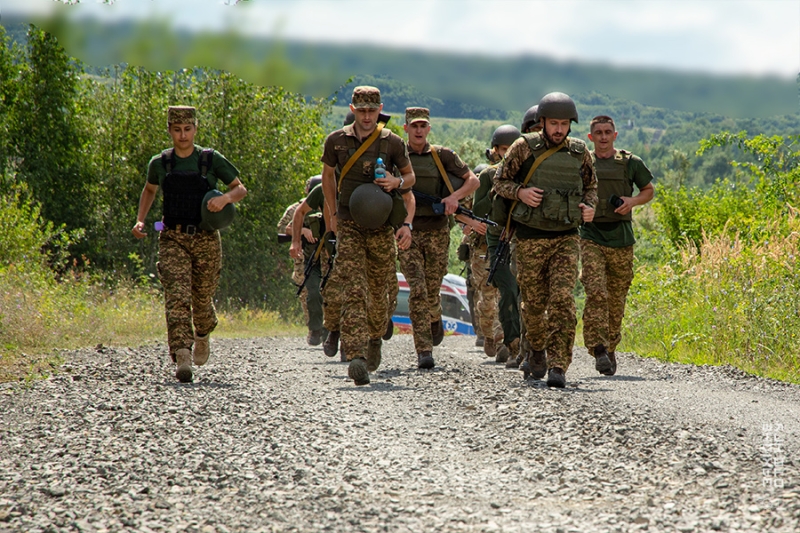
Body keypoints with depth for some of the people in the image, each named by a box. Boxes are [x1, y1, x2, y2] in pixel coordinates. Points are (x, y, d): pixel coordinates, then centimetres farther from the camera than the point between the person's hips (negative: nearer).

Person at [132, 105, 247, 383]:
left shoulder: (211, 160, -1)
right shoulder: (160, 163, 5)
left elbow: (240, 188, 5)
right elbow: (149, 190, 24)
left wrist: (226, 198, -17)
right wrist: (140, 221, 11)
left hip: (206, 239, 0)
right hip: (172, 239, 0)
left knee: (202, 299, 10)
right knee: (177, 298, -17)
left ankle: (202, 335, 45)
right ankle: (181, 358, -26)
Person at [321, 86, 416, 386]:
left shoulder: (392, 143, 0)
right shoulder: (336, 141, 2)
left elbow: (410, 176, 14)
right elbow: (327, 176, 18)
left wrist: (397, 182, -9)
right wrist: (333, 214, 14)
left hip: (381, 226, 1)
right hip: (348, 226, -1)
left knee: (378, 291, 11)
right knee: (355, 290, -14)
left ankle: (375, 338, 41)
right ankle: (356, 358, -24)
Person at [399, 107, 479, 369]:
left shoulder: (442, 155, 5)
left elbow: (473, 180, 8)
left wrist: (455, 196, -10)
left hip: (437, 232, 1)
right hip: (408, 231, -1)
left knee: (432, 291, 7)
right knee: (417, 290, -13)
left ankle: (435, 319, 43)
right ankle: (424, 351, -13)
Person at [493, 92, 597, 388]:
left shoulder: (579, 152, 6)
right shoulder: (524, 147, -2)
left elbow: (591, 185, 21)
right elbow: (500, 182, 4)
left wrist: (590, 206, 1)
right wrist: (520, 192, -16)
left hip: (566, 238, 1)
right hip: (530, 238, -1)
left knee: (562, 300, -13)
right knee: (533, 302, 8)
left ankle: (558, 366, -15)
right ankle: (537, 350, 36)